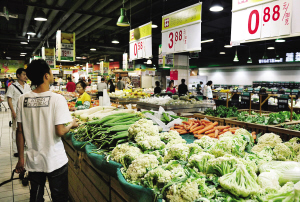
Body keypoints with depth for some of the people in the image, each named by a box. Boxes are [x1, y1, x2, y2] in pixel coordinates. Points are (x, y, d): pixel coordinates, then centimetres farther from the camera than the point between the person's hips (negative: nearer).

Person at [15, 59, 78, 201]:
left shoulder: (23, 99, -4)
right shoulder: (57, 99, -18)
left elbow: (20, 131, 0)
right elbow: (59, 132, -21)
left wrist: (21, 158, 10)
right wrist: (71, 125, 1)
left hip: (33, 161, 5)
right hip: (55, 161, -4)